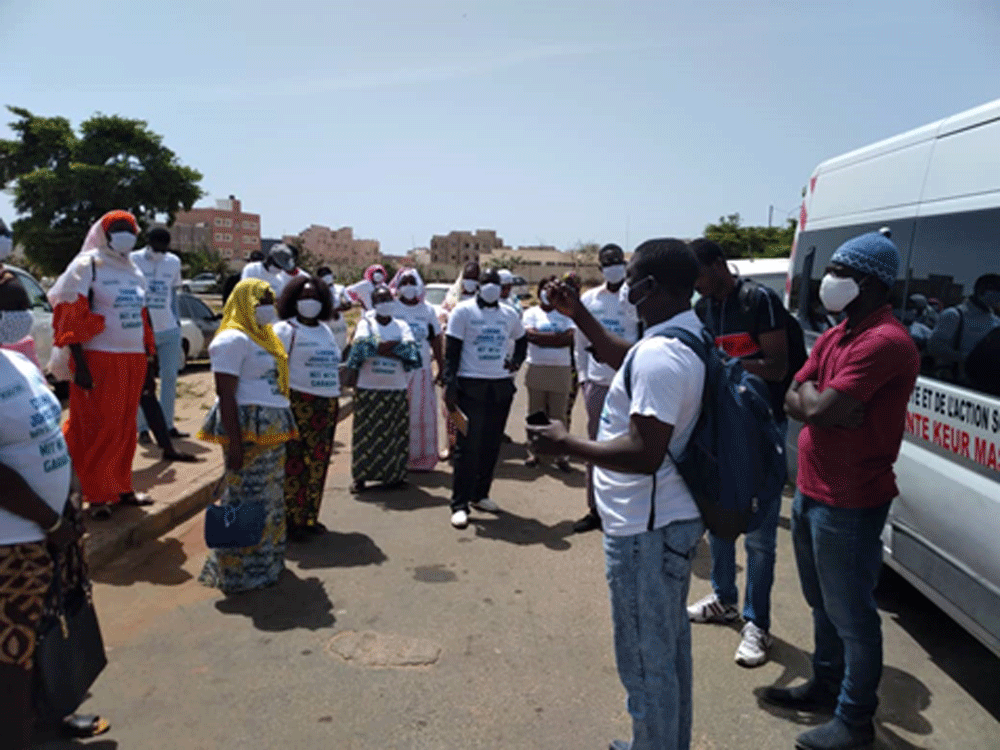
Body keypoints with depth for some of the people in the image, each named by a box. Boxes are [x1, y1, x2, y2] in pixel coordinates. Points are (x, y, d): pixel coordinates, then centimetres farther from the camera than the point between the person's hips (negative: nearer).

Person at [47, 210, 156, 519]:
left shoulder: (133, 271, 16)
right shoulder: (87, 266, -4)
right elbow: (71, 319, -10)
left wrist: (148, 358, 14)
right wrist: (80, 366, -16)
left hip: (133, 360, 6)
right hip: (100, 359, -6)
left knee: (125, 427, 10)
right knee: (100, 429, -3)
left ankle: (121, 488, 20)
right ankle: (97, 496, 6)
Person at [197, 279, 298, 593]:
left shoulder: (263, 336, 18)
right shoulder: (233, 339, -12)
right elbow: (225, 394, -17)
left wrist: (282, 429, 19)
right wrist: (234, 440, -22)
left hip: (271, 430, 10)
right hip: (247, 429, -10)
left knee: (271, 497, 15)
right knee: (248, 499, -4)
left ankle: (265, 561, 27)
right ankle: (240, 573, 8)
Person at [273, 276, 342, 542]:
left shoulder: (325, 330, 19)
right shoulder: (285, 330, -3)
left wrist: (336, 394, 18)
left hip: (326, 405, 7)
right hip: (298, 404, -7)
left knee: (317, 464, 9)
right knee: (294, 463, -4)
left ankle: (309, 517, 20)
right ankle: (290, 520, 6)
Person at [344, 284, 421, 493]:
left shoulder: (401, 325, 9)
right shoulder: (366, 323, 4)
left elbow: (411, 350, -9)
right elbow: (360, 344, -16)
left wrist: (378, 346, -14)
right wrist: (394, 346, -13)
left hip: (396, 389, 2)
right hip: (368, 389, -2)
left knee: (395, 434, 5)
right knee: (365, 434, 2)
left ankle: (393, 475, 17)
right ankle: (360, 477, 11)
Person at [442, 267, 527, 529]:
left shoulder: (508, 314, 12)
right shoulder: (463, 311, -3)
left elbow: (522, 339, 29)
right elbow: (451, 351, -7)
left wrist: (517, 361, 10)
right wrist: (450, 385, -15)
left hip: (501, 386, 5)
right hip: (471, 385, -5)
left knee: (491, 445, 10)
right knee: (468, 446, -5)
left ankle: (480, 495, 24)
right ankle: (459, 505, 1)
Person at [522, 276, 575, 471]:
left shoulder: (565, 314, 11)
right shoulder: (531, 313, 7)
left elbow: (570, 338, -5)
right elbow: (530, 335, -11)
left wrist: (543, 338, -11)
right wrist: (557, 336, -9)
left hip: (561, 370, 1)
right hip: (537, 369, -1)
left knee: (558, 415, 3)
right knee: (535, 413, 6)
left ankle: (560, 455, 9)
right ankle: (533, 452, 15)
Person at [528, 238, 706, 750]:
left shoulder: (658, 356, -26)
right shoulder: (688, 338, 6)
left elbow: (644, 454, -30)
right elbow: (624, 359, 23)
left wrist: (566, 445, -19)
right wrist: (578, 314, 18)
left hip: (645, 531, -11)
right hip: (672, 518, 11)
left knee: (645, 660, 7)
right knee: (669, 647, 25)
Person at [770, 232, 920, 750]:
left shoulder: (885, 341, -21)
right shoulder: (833, 336, 11)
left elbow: (818, 408, -27)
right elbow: (793, 402, 5)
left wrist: (810, 395, -5)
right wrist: (829, 406, -14)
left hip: (849, 504, -9)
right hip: (810, 492, 9)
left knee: (851, 614, 6)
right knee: (822, 603, 23)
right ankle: (826, 685, 41)